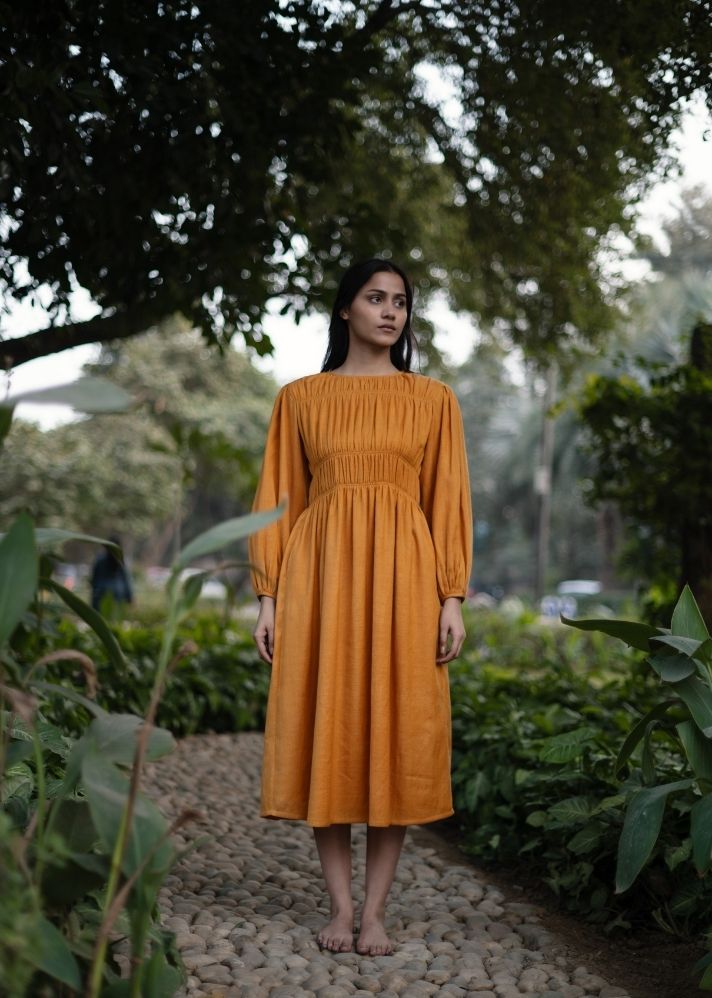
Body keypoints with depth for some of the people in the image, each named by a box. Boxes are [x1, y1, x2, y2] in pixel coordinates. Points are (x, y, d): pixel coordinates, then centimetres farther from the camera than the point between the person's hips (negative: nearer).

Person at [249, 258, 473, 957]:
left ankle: (374, 911, 9)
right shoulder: (300, 398, 9)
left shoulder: (432, 400, 9)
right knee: (326, 732, 1)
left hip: (402, 574, 0)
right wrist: (268, 596, 0)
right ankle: (339, 906, 13)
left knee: (396, 735, -1)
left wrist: (452, 598, -3)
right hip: (320, 573, 1)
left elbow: (449, 500, 5)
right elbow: (277, 499, 8)